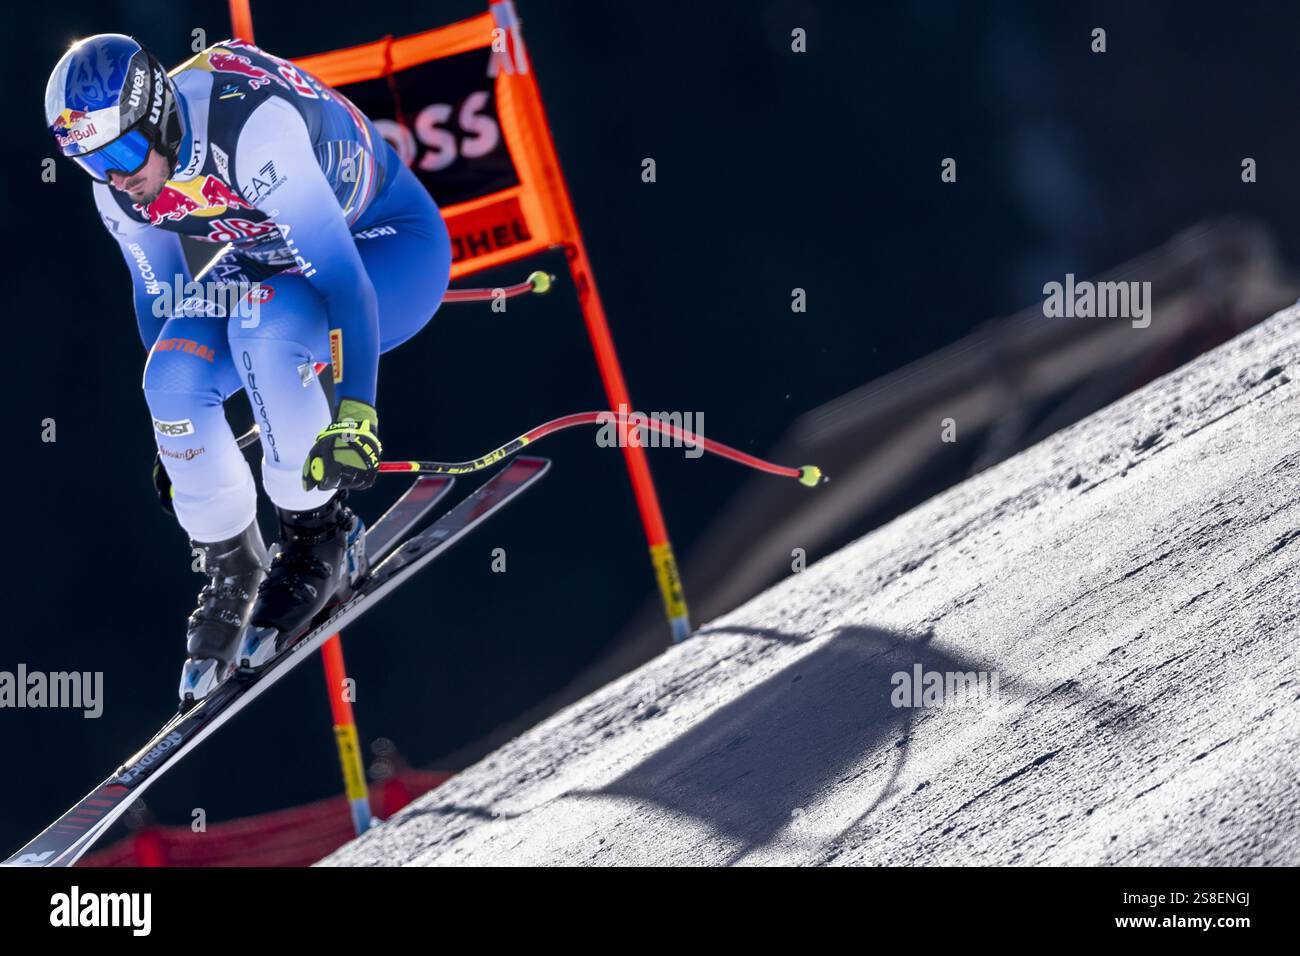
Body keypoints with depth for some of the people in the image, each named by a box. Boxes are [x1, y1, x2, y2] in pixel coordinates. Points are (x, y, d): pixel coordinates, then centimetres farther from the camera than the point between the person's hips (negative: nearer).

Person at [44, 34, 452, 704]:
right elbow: (158, 292, 6)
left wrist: (354, 415, -44)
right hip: (267, 264, 7)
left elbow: (343, 277, -37)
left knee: (265, 327, -36)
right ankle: (231, 574, 2)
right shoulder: (118, 188, -13)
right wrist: (175, 428, 14)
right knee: (174, 378, -19)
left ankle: (318, 544, -16)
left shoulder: (252, 128, -37)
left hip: (390, 243, -7)